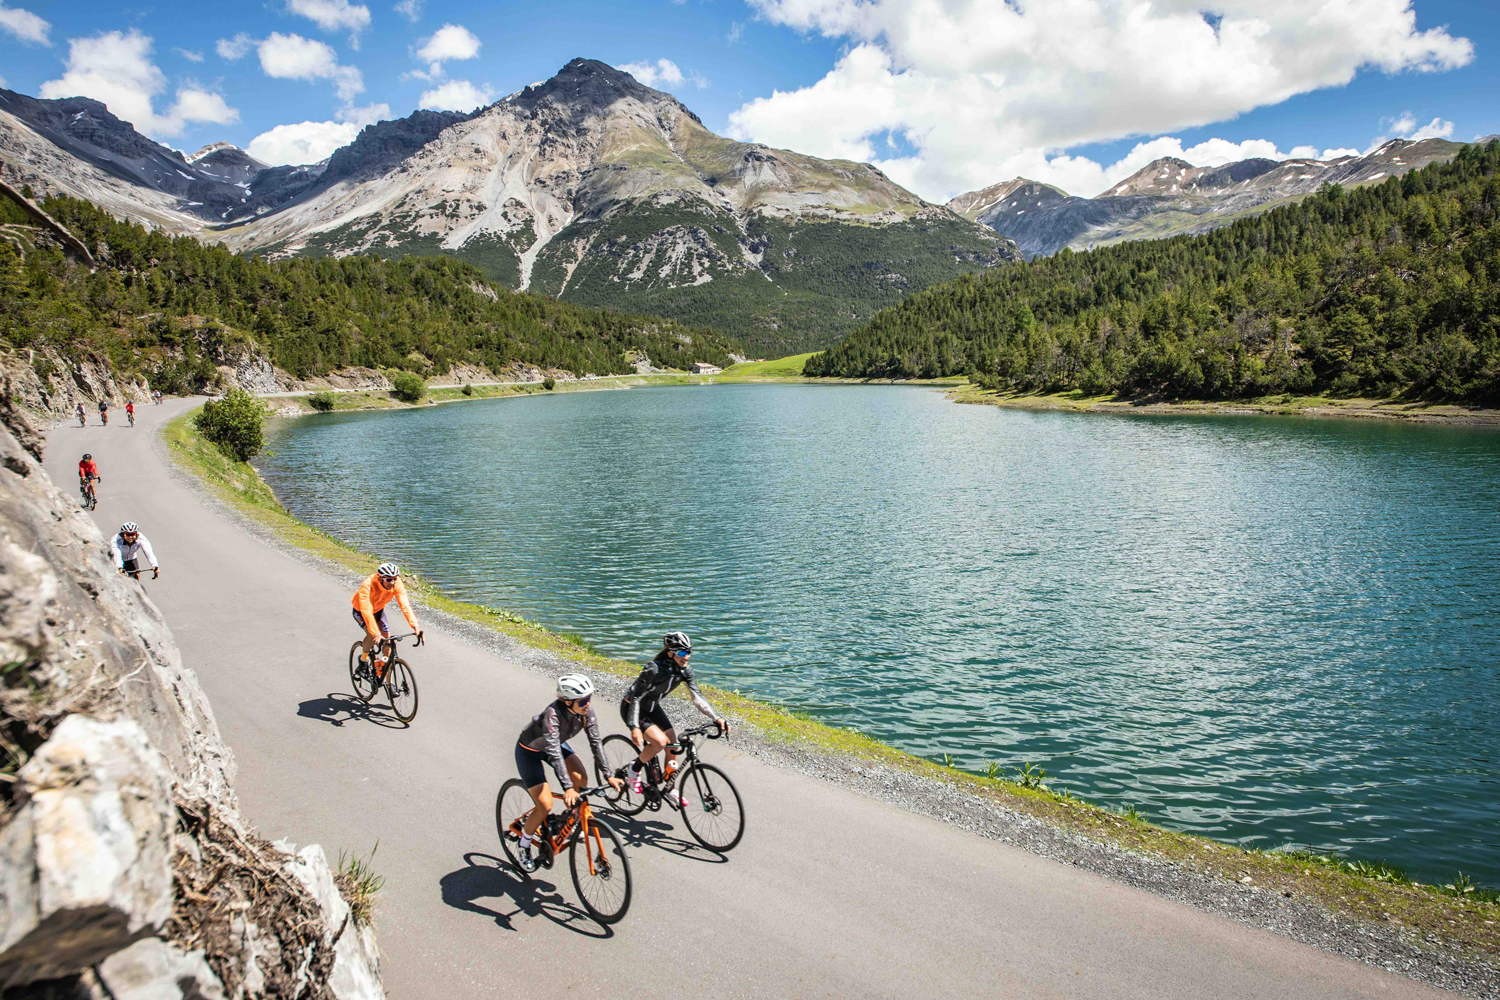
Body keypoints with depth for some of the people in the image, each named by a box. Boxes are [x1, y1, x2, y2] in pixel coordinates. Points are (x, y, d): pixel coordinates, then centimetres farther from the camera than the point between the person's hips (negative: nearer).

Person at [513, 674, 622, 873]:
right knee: (545, 806, -12)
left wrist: (608, 775, -22)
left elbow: (595, 742, -18)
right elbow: (554, 753, -44)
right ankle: (523, 848, 14)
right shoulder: (553, 713, -40)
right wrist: (568, 788, -49)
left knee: (581, 779, -15)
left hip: (556, 743, 6)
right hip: (529, 751, -6)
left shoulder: (586, 711, -23)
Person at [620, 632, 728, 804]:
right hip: (632, 708, -7)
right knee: (660, 741, -26)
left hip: (652, 708, 7)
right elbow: (635, 698, -29)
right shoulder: (654, 669, -33)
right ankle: (635, 769, -1)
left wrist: (717, 718, -26)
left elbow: (697, 697, -15)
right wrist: (635, 728, -36)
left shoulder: (685, 671, -13)